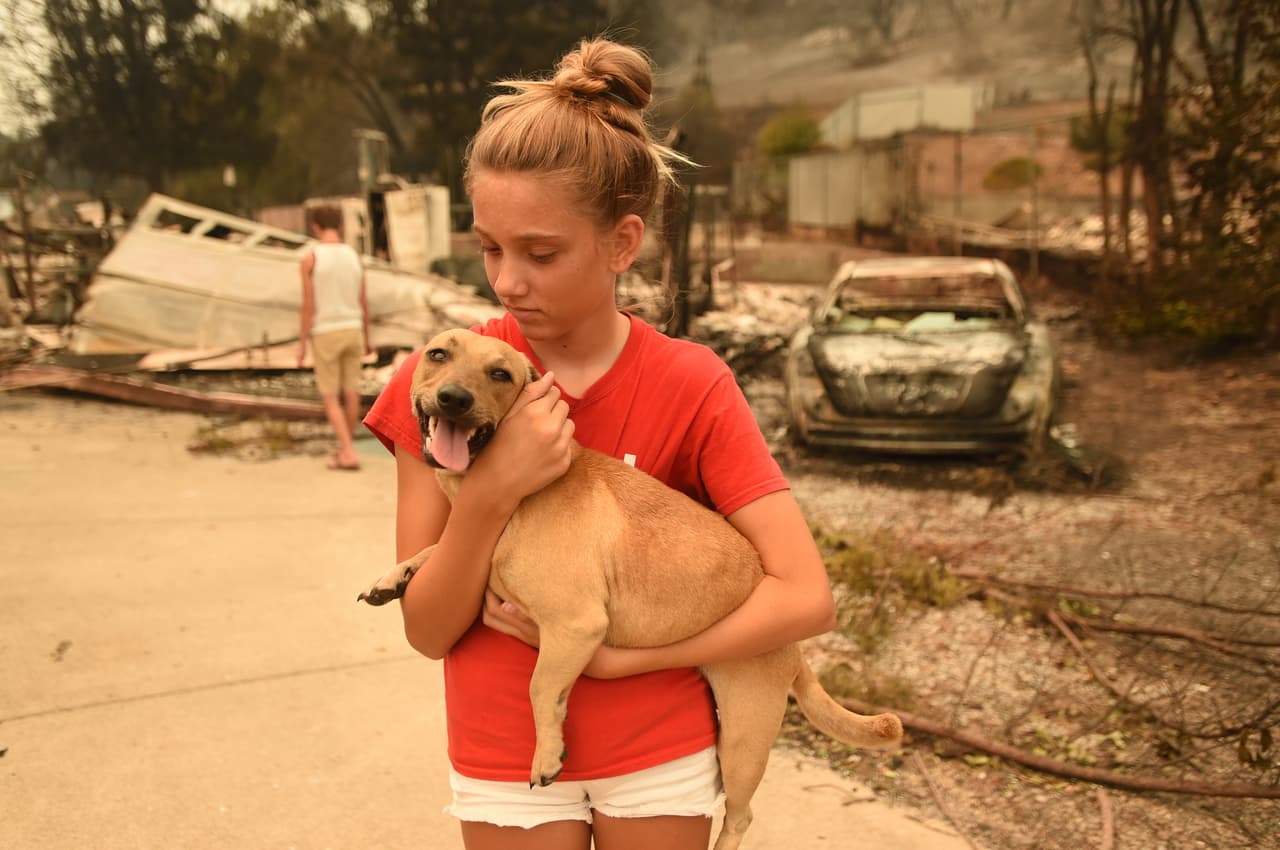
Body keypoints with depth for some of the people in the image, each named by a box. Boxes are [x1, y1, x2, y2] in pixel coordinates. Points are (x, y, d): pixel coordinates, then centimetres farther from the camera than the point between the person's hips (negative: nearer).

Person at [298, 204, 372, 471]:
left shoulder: (310, 258, -11)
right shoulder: (354, 256, 4)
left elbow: (308, 305, -13)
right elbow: (363, 303, 7)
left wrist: (302, 344, -6)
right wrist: (366, 338, 17)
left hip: (325, 335, -4)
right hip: (352, 331, 4)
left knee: (330, 398, 1)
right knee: (351, 393, 11)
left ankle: (348, 453, -7)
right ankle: (346, 449, 21)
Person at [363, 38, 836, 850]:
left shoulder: (691, 385, -15)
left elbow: (808, 596, -20)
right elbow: (428, 630, -11)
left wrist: (613, 656, -20)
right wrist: (490, 490, -27)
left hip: (660, 758, 0)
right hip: (506, 763, 1)